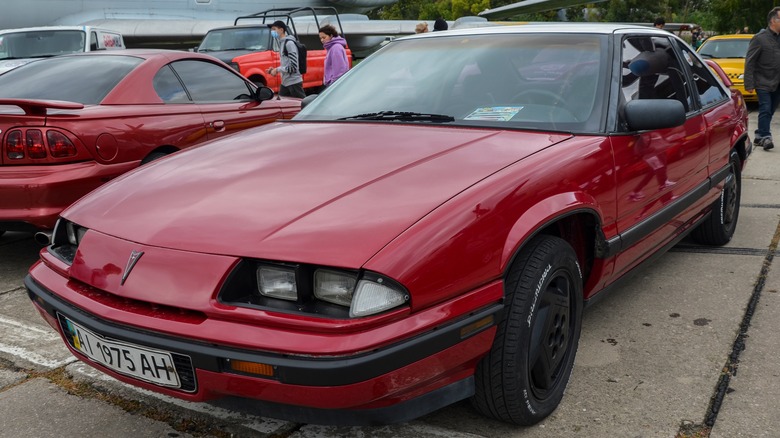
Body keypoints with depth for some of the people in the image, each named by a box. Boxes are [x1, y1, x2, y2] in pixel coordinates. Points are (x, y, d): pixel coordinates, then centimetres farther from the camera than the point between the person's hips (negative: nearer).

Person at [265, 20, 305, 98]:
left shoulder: (289, 43, -13)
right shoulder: (282, 43, 15)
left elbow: (293, 66, -19)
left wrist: (277, 69, -13)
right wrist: (275, 69, 8)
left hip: (294, 82, -9)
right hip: (285, 82, 9)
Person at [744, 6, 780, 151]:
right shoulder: (760, 38, -9)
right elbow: (749, 62, -10)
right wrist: (749, 84, -15)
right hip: (763, 83, -6)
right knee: (765, 110, -9)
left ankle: (759, 136, 19)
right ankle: (765, 137, -7)